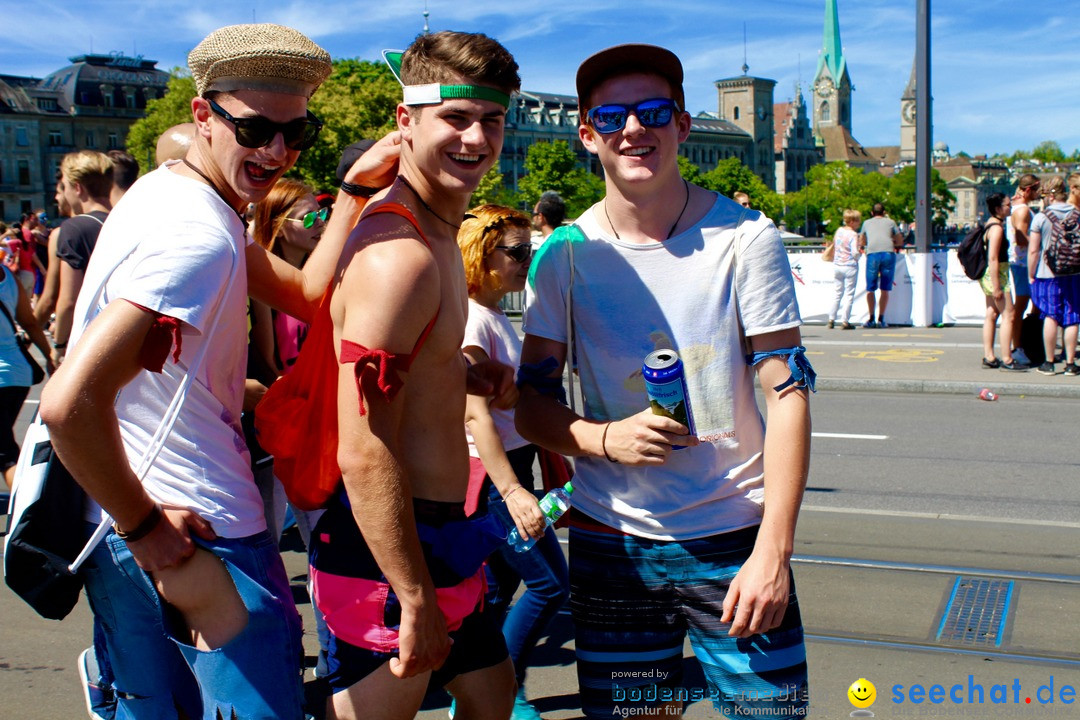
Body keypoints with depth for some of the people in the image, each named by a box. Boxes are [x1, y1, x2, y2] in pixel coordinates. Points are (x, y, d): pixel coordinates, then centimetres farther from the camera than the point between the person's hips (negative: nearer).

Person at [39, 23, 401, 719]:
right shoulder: (202, 237, -24)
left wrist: (354, 191, -2)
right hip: (199, 531, -10)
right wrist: (144, 528, -19)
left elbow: (304, 295, 9)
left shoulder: (165, 192, 8)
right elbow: (71, 403, -32)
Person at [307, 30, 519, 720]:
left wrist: (467, 374, 5)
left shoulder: (436, 232, 10)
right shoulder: (399, 254, -23)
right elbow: (363, 454, -26)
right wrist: (416, 600, -21)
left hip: (437, 533, 10)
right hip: (387, 553, -10)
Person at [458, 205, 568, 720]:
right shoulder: (469, 318, -17)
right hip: (488, 471, -9)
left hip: (510, 463, 9)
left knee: (498, 589, 14)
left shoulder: (496, 315, 12)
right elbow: (474, 413, -23)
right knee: (550, 583, -4)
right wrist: (512, 491, -27)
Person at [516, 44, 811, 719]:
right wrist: (604, 438, -18)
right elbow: (533, 406, 3)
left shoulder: (744, 238, -5)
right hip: (610, 540, 2)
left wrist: (773, 552, -14)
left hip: (735, 538, -1)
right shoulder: (566, 254, 0)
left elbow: (788, 393, -7)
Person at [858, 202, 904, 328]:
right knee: (885, 289, 5)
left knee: (870, 289, 8)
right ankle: (881, 319, 4)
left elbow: (861, 243, 31)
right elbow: (900, 242, 24)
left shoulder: (867, 223, 23)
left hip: (872, 254, 0)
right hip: (888, 253, 0)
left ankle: (871, 319, 5)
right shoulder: (890, 222, 21)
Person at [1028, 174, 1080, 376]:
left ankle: (1049, 363, 6)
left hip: (1048, 273, -2)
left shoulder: (1041, 217, -6)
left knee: (1050, 317, 3)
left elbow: (1033, 250, -7)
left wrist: (1031, 275, 2)